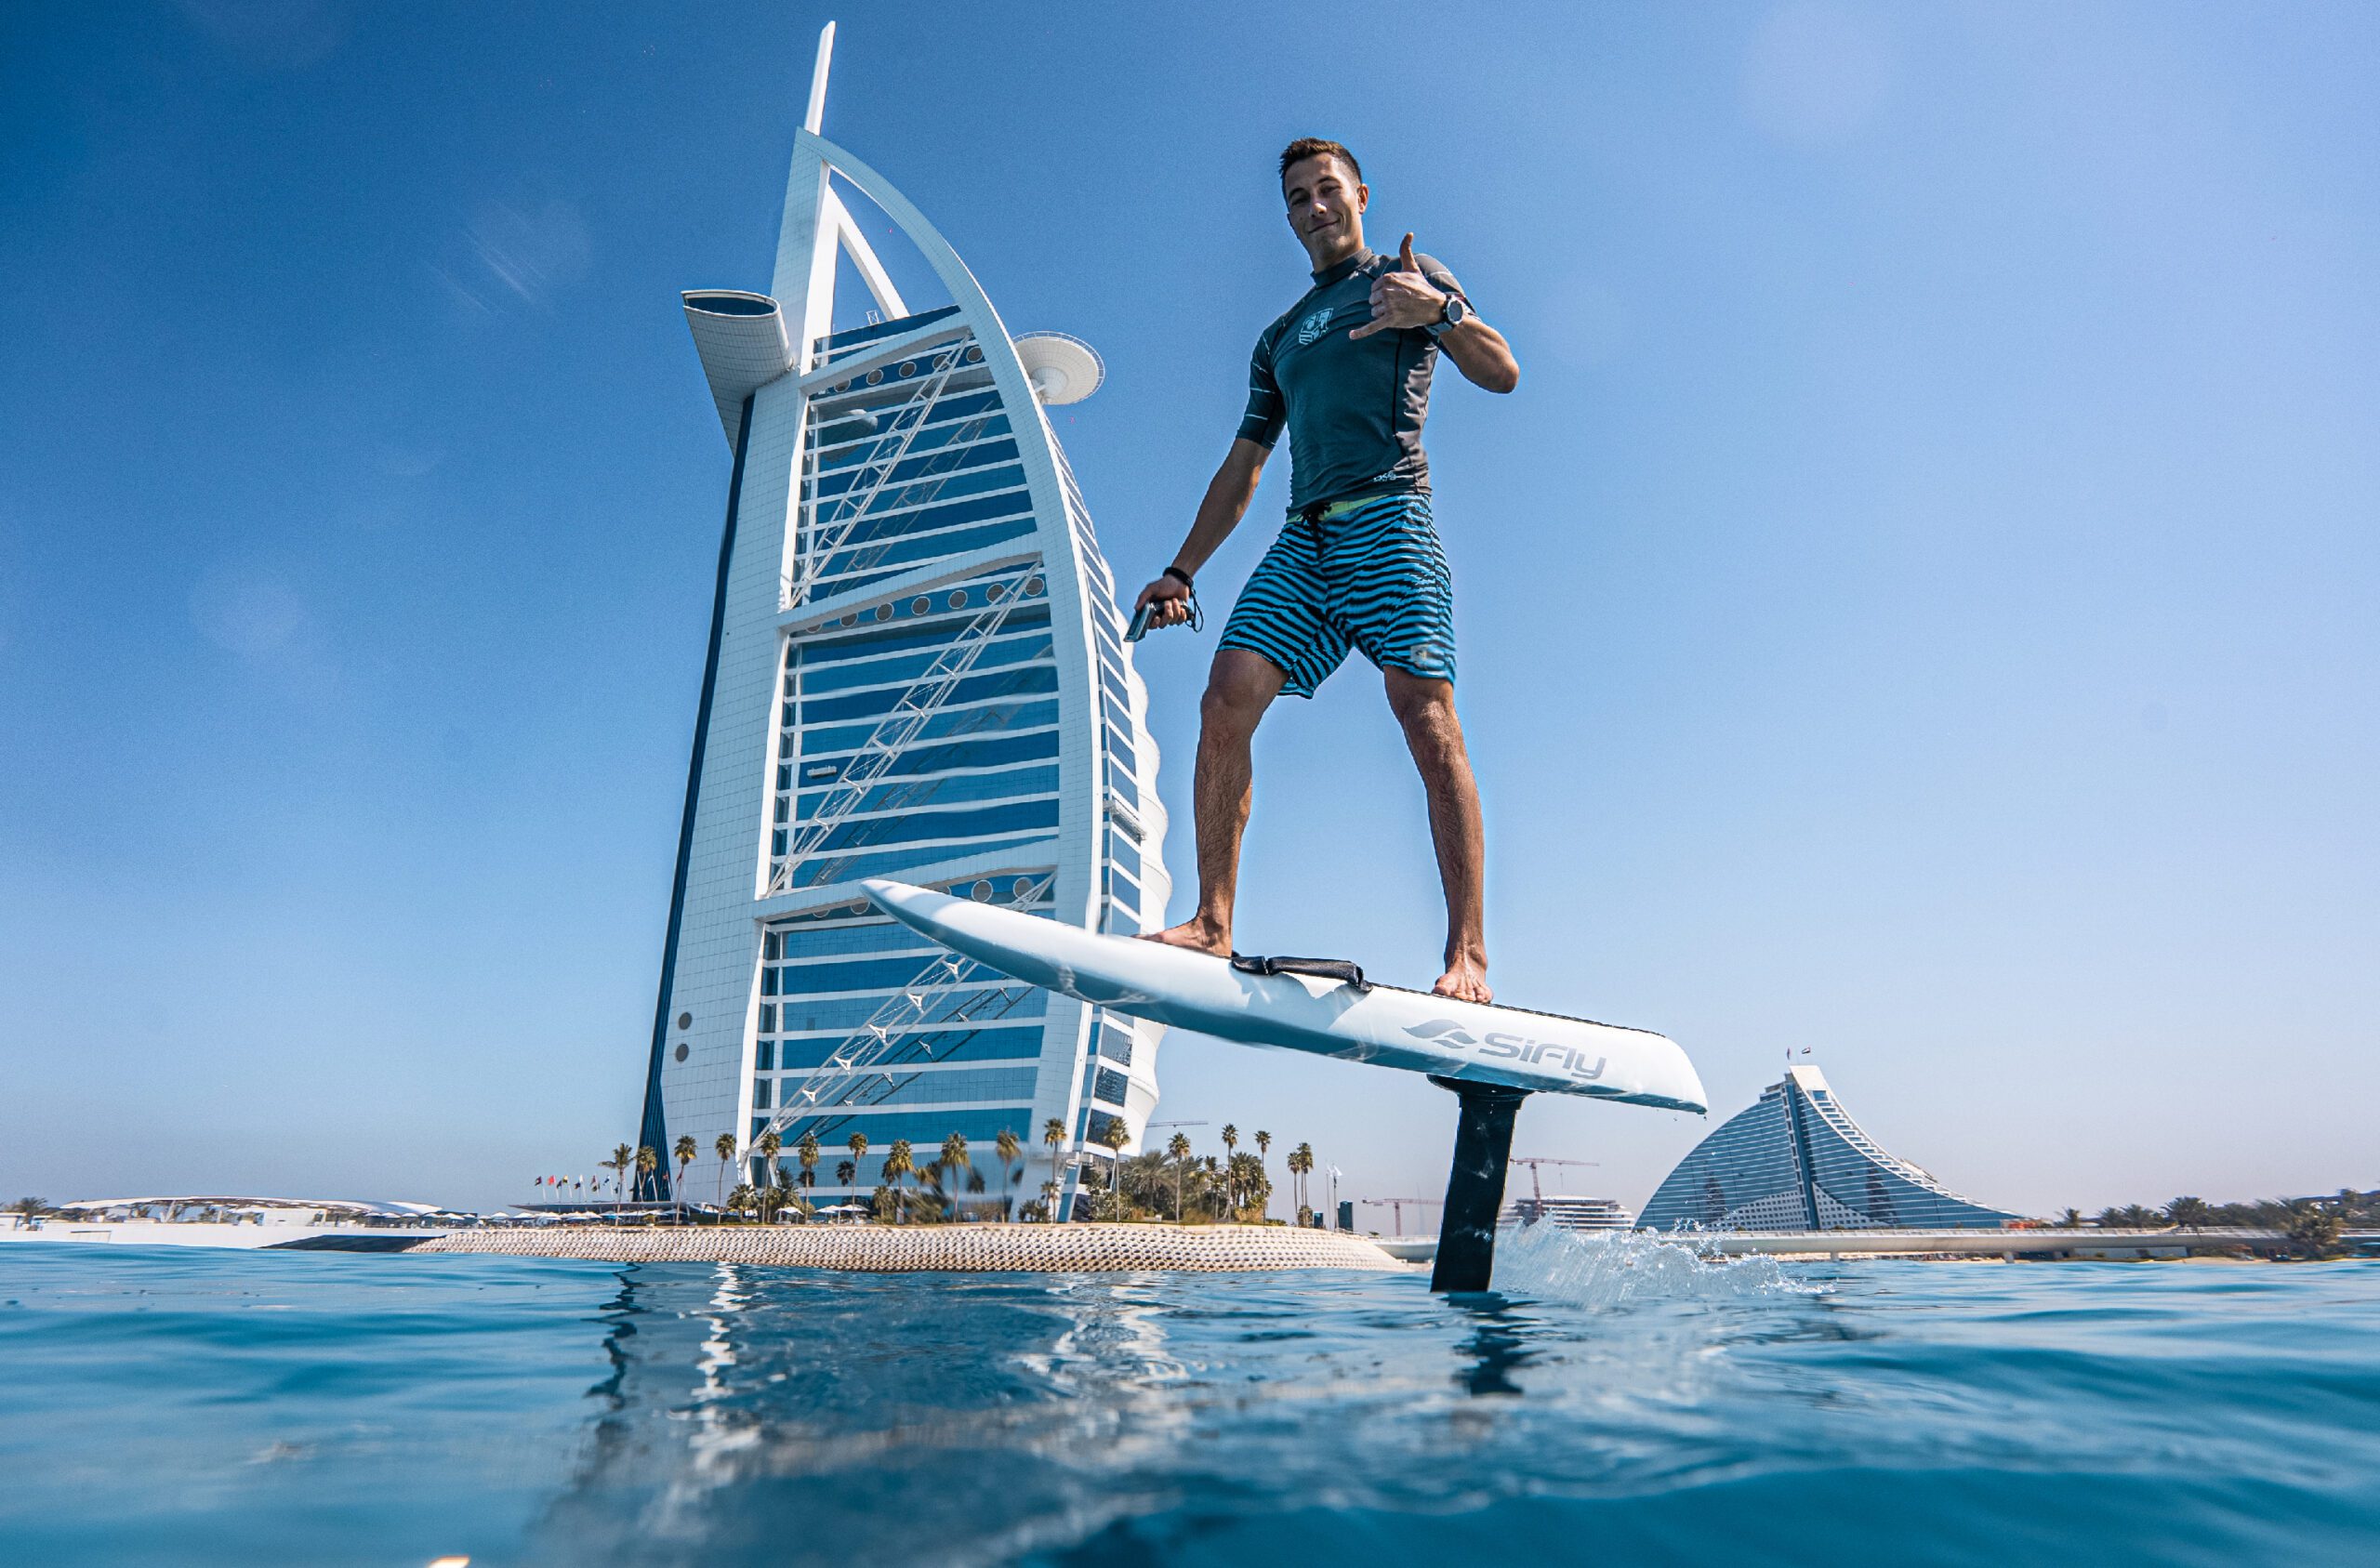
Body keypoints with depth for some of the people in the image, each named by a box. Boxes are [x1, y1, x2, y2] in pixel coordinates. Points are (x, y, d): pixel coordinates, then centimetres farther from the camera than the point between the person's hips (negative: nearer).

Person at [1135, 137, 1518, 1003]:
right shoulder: (1281, 338, 30)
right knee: (1225, 701, -13)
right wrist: (1183, 571, 19)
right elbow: (1242, 468, 28)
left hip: (1387, 516, -5)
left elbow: (1501, 373, 3)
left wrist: (1438, 311, -17)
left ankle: (1467, 955, -19)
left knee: (1426, 718, -17)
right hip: (1304, 536, 5)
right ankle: (1212, 922, -10)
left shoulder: (1408, 275, 17)